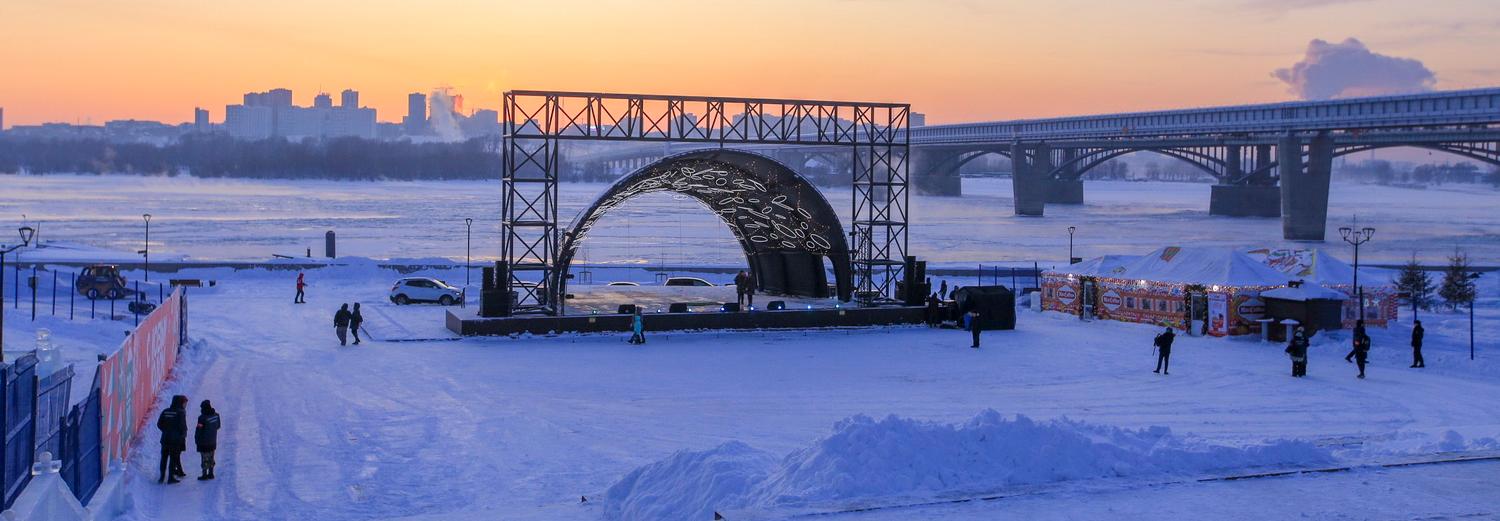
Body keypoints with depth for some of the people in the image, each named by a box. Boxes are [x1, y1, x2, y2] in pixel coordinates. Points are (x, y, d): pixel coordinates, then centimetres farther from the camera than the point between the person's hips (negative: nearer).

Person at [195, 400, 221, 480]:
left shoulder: (202, 418, -22)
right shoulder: (216, 415, -2)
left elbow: (198, 430, -16)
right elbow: (218, 426, 12)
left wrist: (196, 440, -4)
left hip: (203, 442, -6)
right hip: (213, 442, 6)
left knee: (204, 459, 2)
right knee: (211, 458, 16)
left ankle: (204, 474, 6)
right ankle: (211, 473, 22)